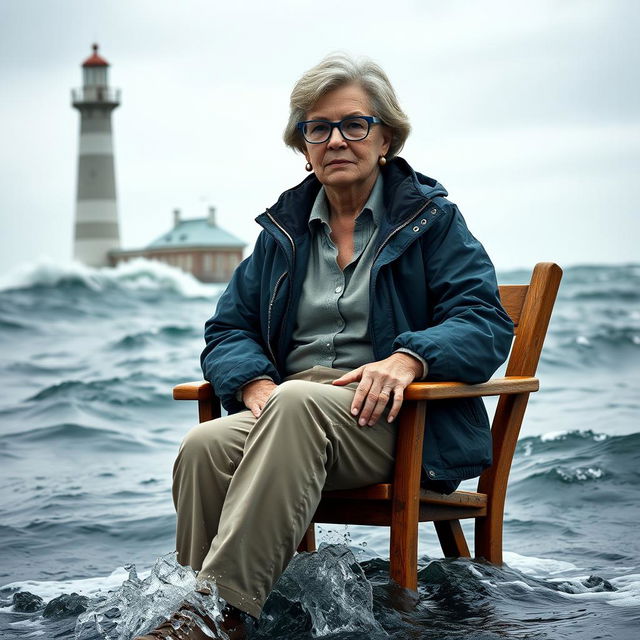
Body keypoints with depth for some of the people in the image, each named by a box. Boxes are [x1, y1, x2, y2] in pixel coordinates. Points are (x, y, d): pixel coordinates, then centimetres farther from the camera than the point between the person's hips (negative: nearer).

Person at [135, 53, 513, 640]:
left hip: (393, 418, -3)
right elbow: (229, 330, 18)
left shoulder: (430, 216, 11)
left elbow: (486, 325, 0)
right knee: (205, 447, -32)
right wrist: (257, 386, -6)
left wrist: (408, 358, -21)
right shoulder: (284, 228, 22)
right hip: (293, 417, 4)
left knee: (298, 402, -38)